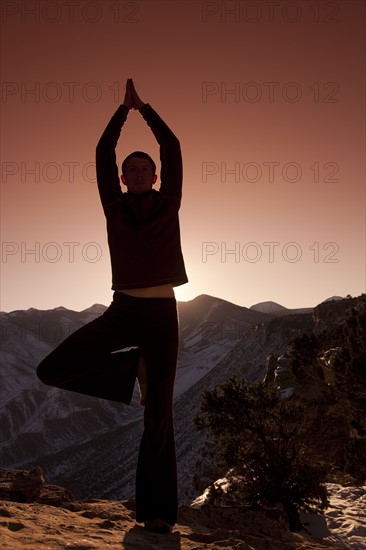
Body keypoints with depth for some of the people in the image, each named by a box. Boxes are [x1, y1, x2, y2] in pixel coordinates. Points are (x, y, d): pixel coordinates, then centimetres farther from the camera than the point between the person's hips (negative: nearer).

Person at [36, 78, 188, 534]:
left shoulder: (168, 205, 7)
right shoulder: (115, 207, 7)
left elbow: (171, 147, 4)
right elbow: (103, 152, 3)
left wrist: (144, 107, 11)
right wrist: (124, 107, 9)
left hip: (161, 313, -1)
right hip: (122, 311, 2)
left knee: (159, 415, 1)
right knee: (52, 370, -13)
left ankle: (158, 511, 14)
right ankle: (133, 368, 8)